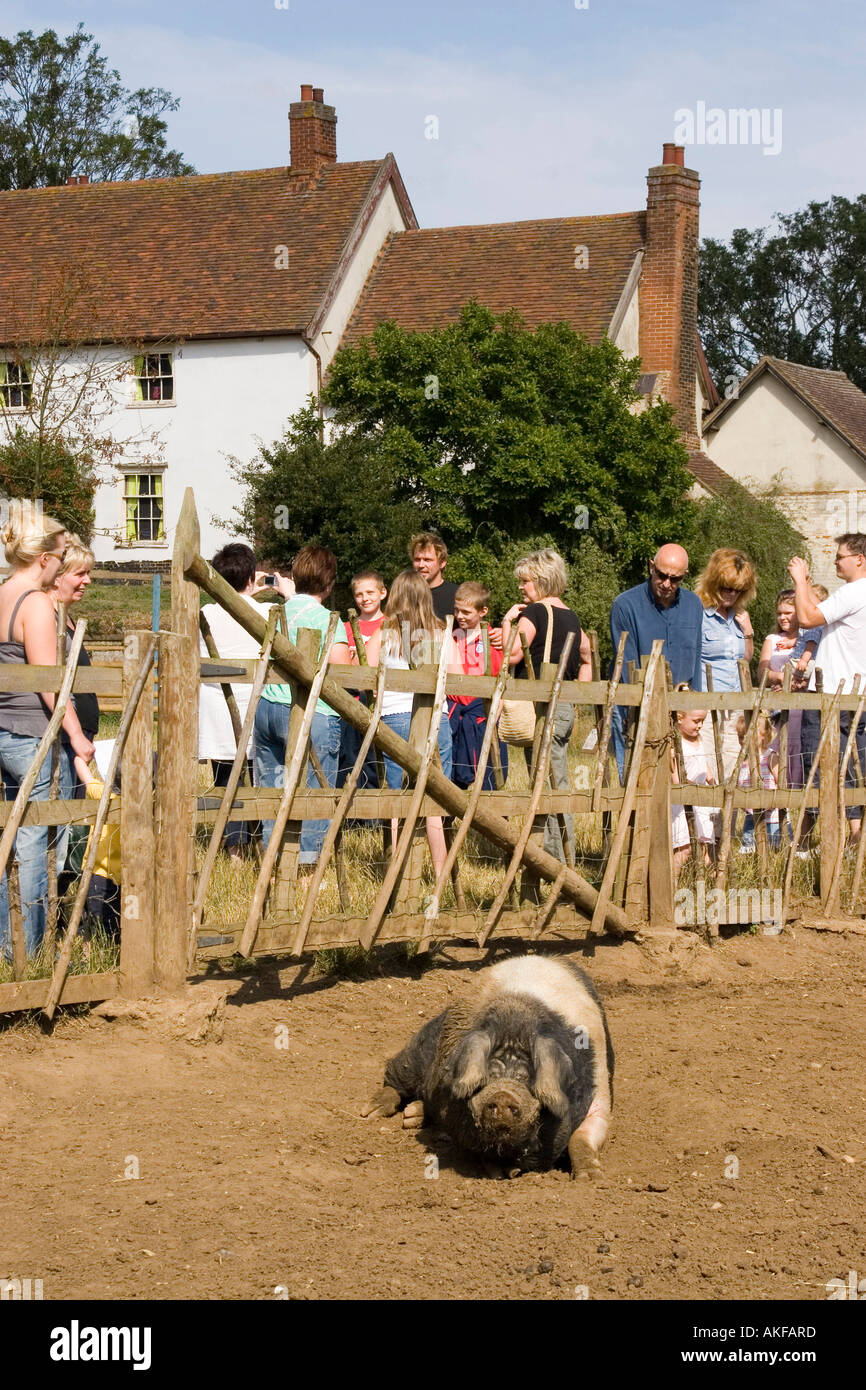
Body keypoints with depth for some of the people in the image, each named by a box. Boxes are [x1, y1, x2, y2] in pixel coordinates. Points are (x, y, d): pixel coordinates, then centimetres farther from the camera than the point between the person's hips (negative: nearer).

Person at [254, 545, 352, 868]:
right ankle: (306, 863, 3)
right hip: (310, 713, -6)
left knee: (271, 786, 11)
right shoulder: (327, 620, -9)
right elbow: (342, 671, -14)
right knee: (314, 790, 2)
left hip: (266, 708, 6)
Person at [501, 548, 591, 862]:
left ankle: (554, 858, -9)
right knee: (558, 786, 13)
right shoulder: (571, 617, 16)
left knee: (547, 786, -8)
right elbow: (587, 659, 26)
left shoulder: (533, 613, -10)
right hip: (565, 707, 9)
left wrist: (507, 621, -5)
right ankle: (565, 855, 16)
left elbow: (513, 654, -17)